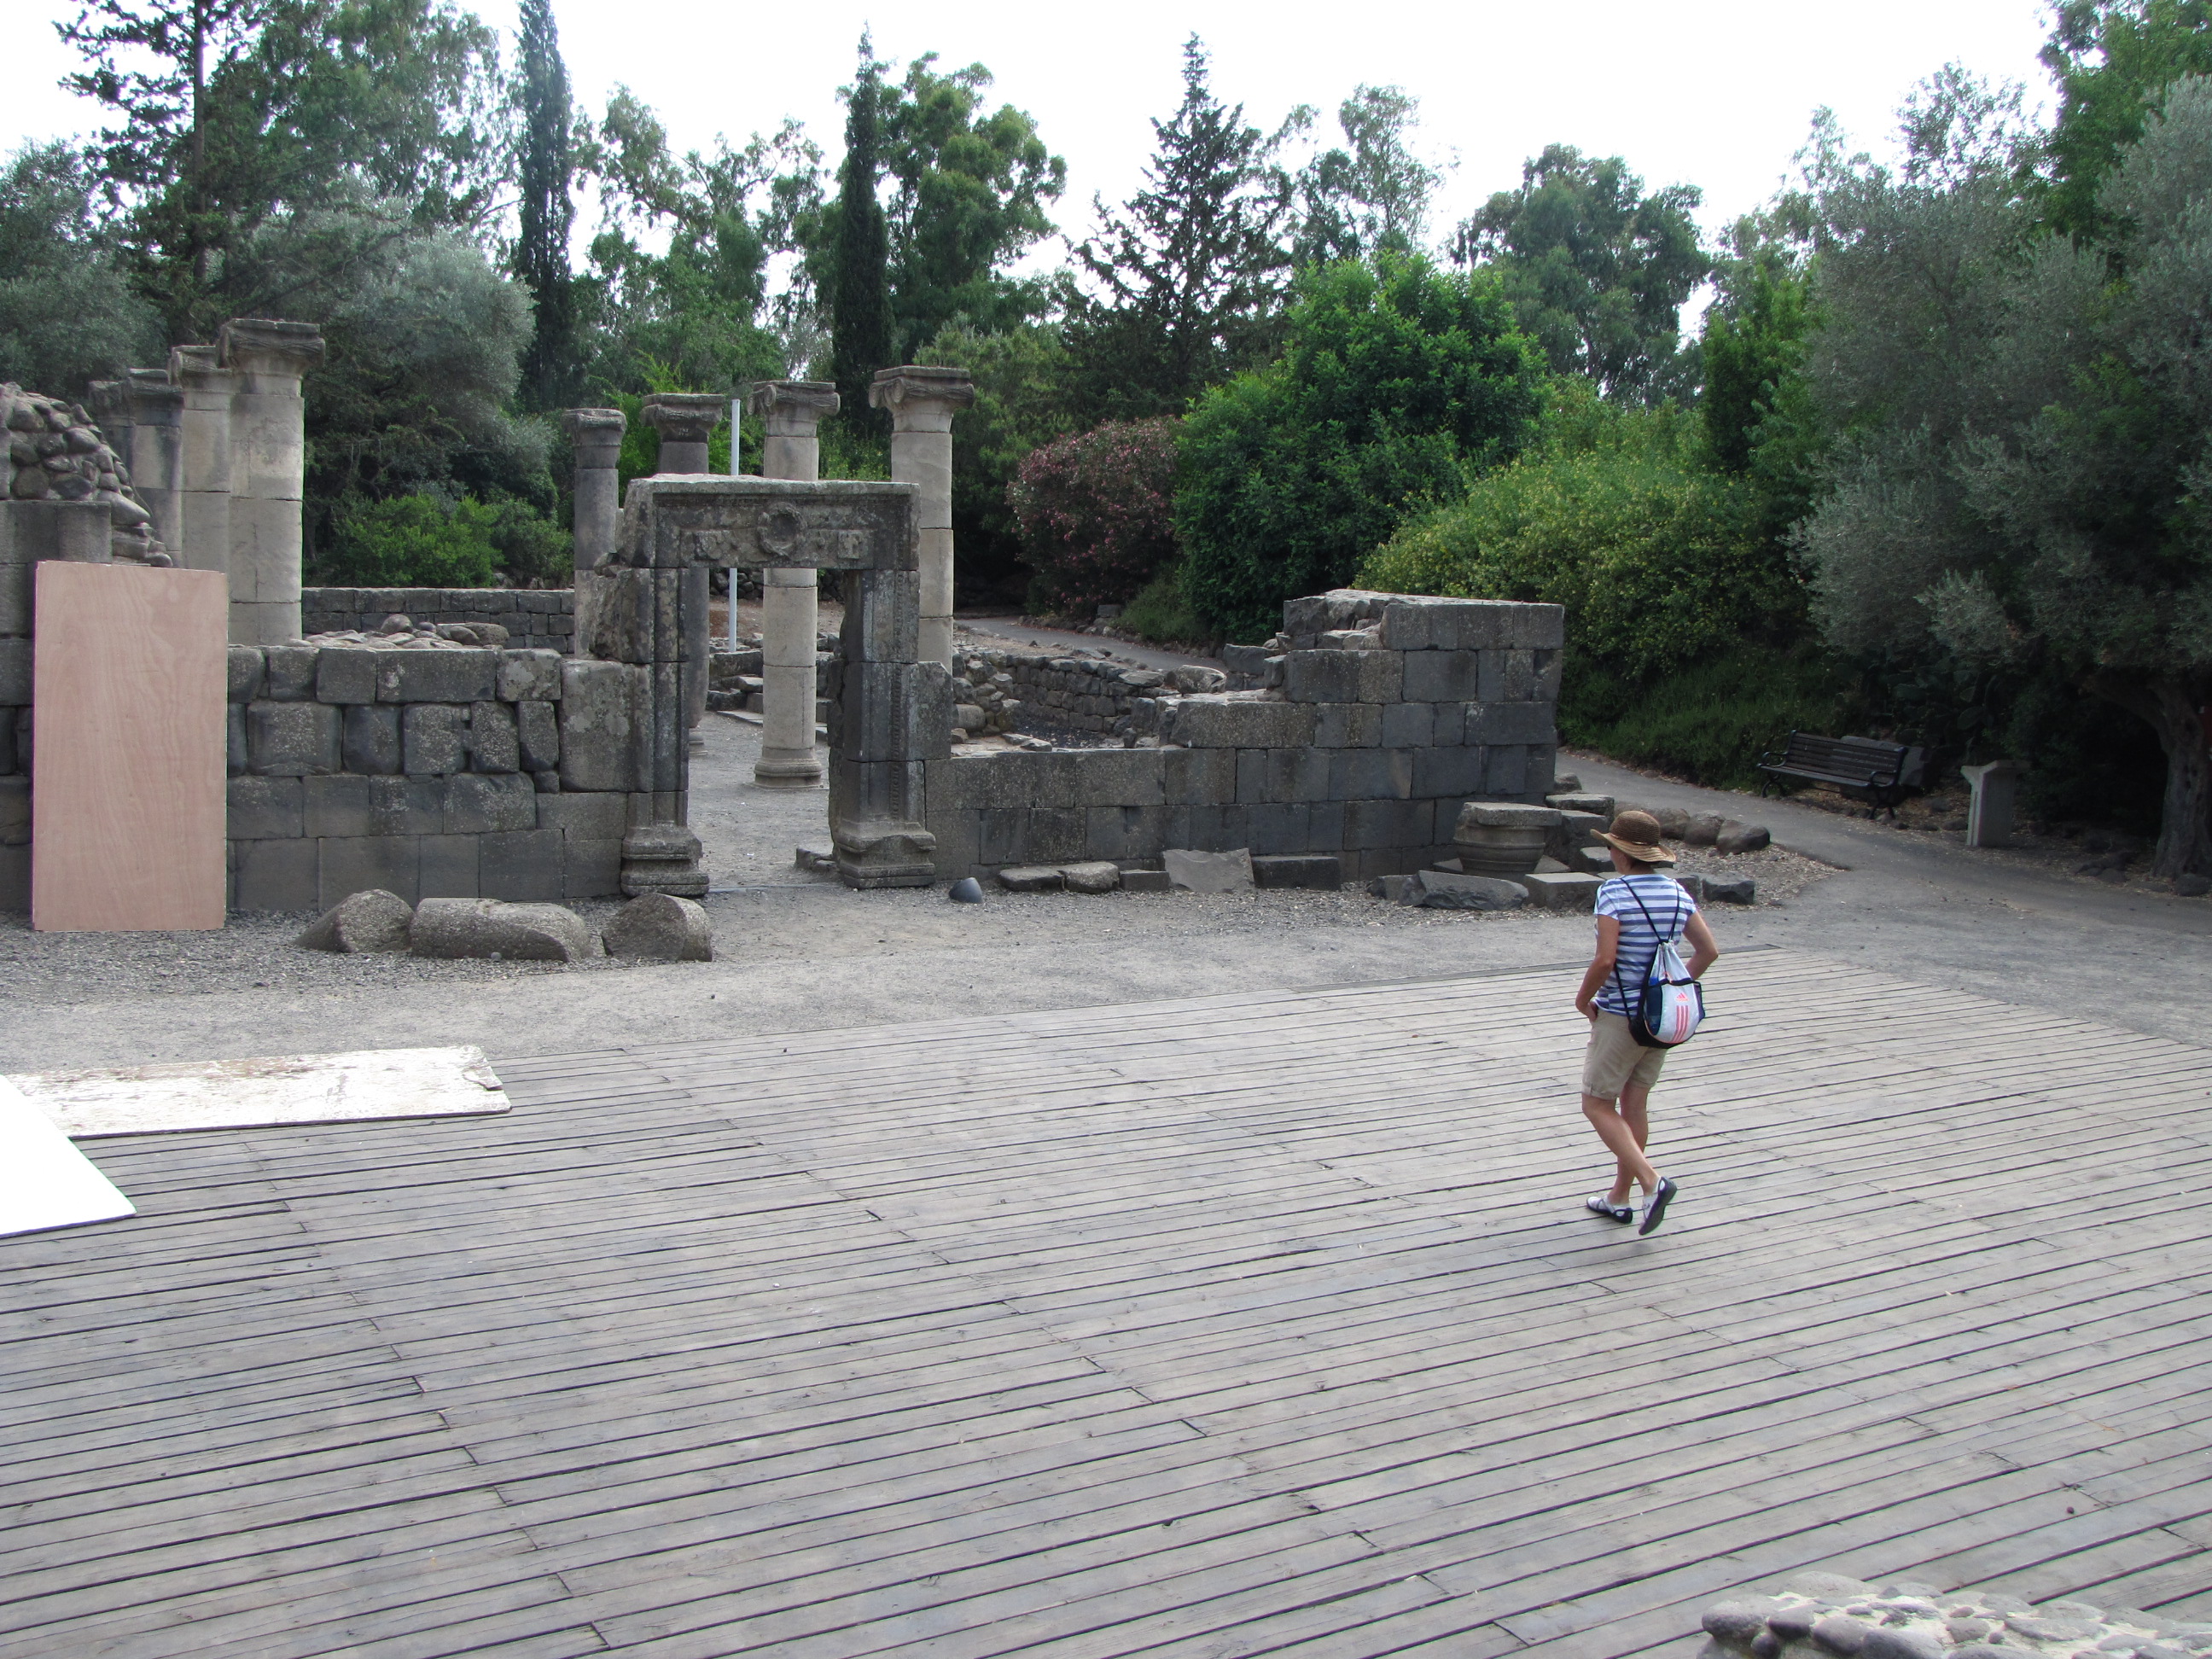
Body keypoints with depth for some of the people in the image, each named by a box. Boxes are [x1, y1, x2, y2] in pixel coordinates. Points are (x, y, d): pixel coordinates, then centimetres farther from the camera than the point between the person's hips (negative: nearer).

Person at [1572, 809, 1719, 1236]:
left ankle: (1652, 1180, -12)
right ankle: (1619, 1197, 24)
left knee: (1598, 1105, 3)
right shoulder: (1676, 892, 2)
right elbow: (1708, 951, 6)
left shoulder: (1613, 893, -17)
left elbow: (1605, 960, -24)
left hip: (1620, 1016, -7)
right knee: (1635, 1104, 16)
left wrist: (1583, 999, -7)